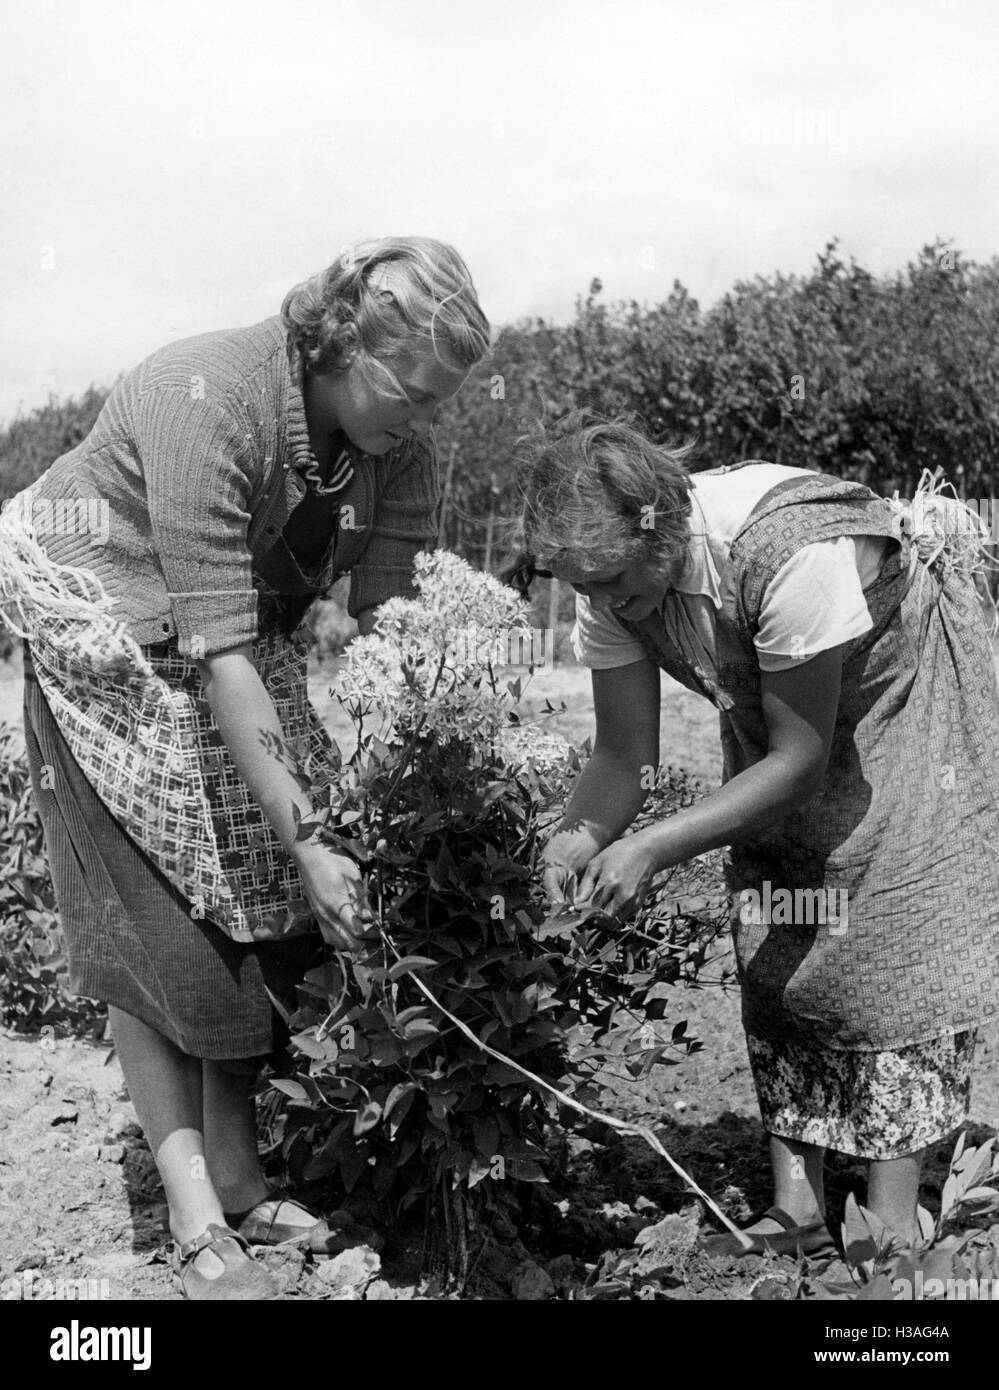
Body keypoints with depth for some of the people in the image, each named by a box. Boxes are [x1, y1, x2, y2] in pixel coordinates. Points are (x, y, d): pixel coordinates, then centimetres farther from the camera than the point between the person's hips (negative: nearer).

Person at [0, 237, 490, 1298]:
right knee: (149, 924, -7)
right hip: (105, 633, -5)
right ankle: (195, 1219, 0)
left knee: (257, 911, 1)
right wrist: (307, 841, -33)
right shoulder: (204, 405, -34)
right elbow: (218, 651, -34)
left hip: (252, 635, 6)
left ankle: (239, 1184, 13)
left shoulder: (401, 445, -15)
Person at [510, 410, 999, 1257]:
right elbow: (624, 754, -12)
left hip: (906, 688, -6)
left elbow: (800, 758, -33)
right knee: (770, 947, 0)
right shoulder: (614, 576, -20)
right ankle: (798, 1210, 8)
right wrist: (580, 834, -33)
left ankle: (893, 1226, -1)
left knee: (897, 941, -11)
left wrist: (656, 849, -38)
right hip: (775, 715, 6)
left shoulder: (795, 555, -41)